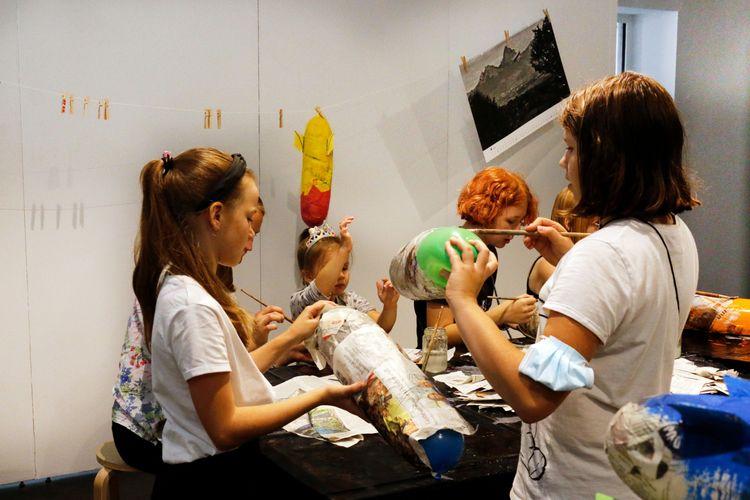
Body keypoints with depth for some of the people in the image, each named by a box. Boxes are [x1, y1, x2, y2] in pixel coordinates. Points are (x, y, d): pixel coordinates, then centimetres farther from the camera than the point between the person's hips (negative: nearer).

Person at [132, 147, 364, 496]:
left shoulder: (175, 284, 4)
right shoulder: (194, 306, -23)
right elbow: (224, 428, -21)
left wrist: (290, 338, 9)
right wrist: (320, 396, -18)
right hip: (207, 479, -8)